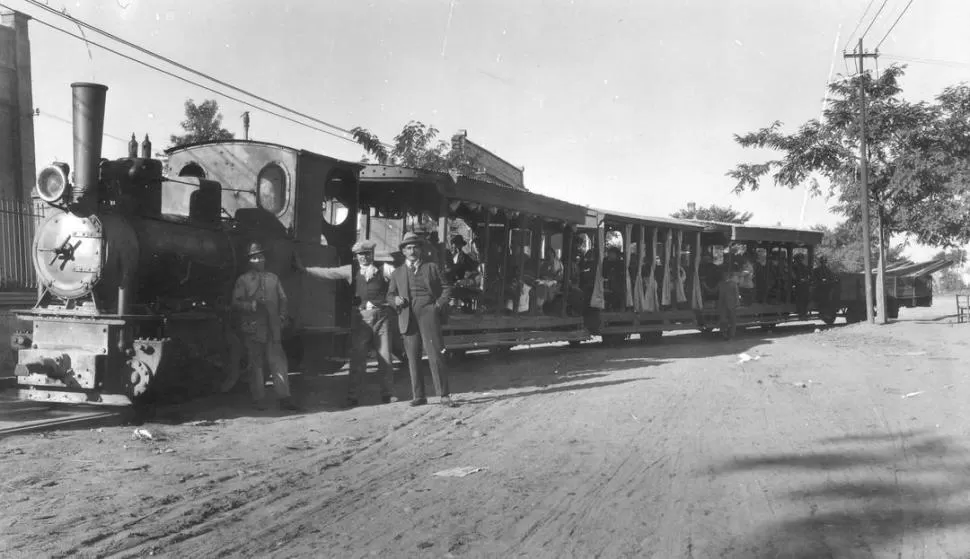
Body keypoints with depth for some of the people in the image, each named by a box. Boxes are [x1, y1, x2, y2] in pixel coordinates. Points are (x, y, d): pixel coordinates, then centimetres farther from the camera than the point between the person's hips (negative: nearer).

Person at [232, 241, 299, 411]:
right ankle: (258, 400, 10)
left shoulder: (273, 278, 15)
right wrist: (250, 306, -17)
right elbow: (236, 302, 1)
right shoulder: (243, 280, 5)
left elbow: (282, 299, 19)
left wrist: (282, 315, 4)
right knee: (256, 365, 3)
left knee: (279, 362, -3)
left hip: (273, 328, 3)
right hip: (253, 329, -2)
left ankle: (284, 398, -2)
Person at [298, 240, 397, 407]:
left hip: (381, 316, 0)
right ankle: (353, 397, 7)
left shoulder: (383, 269, 5)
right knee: (357, 358, 1)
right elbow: (327, 273, 7)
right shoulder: (351, 270, 8)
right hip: (361, 317, 0)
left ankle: (388, 394, 14)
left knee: (385, 356, 4)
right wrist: (303, 269, 2)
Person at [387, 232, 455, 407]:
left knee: (435, 355, -8)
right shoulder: (397, 273, 19)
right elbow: (390, 295, 22)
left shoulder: (432, 268, 13)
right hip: (408, 318, 3)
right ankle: (418, 396, 9)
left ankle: (444, 395, -5)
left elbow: (447, 288, 12)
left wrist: (439, 304, -2)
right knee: (413, 358, 2)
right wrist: (395, 300, -1)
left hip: (428, 315, -2)